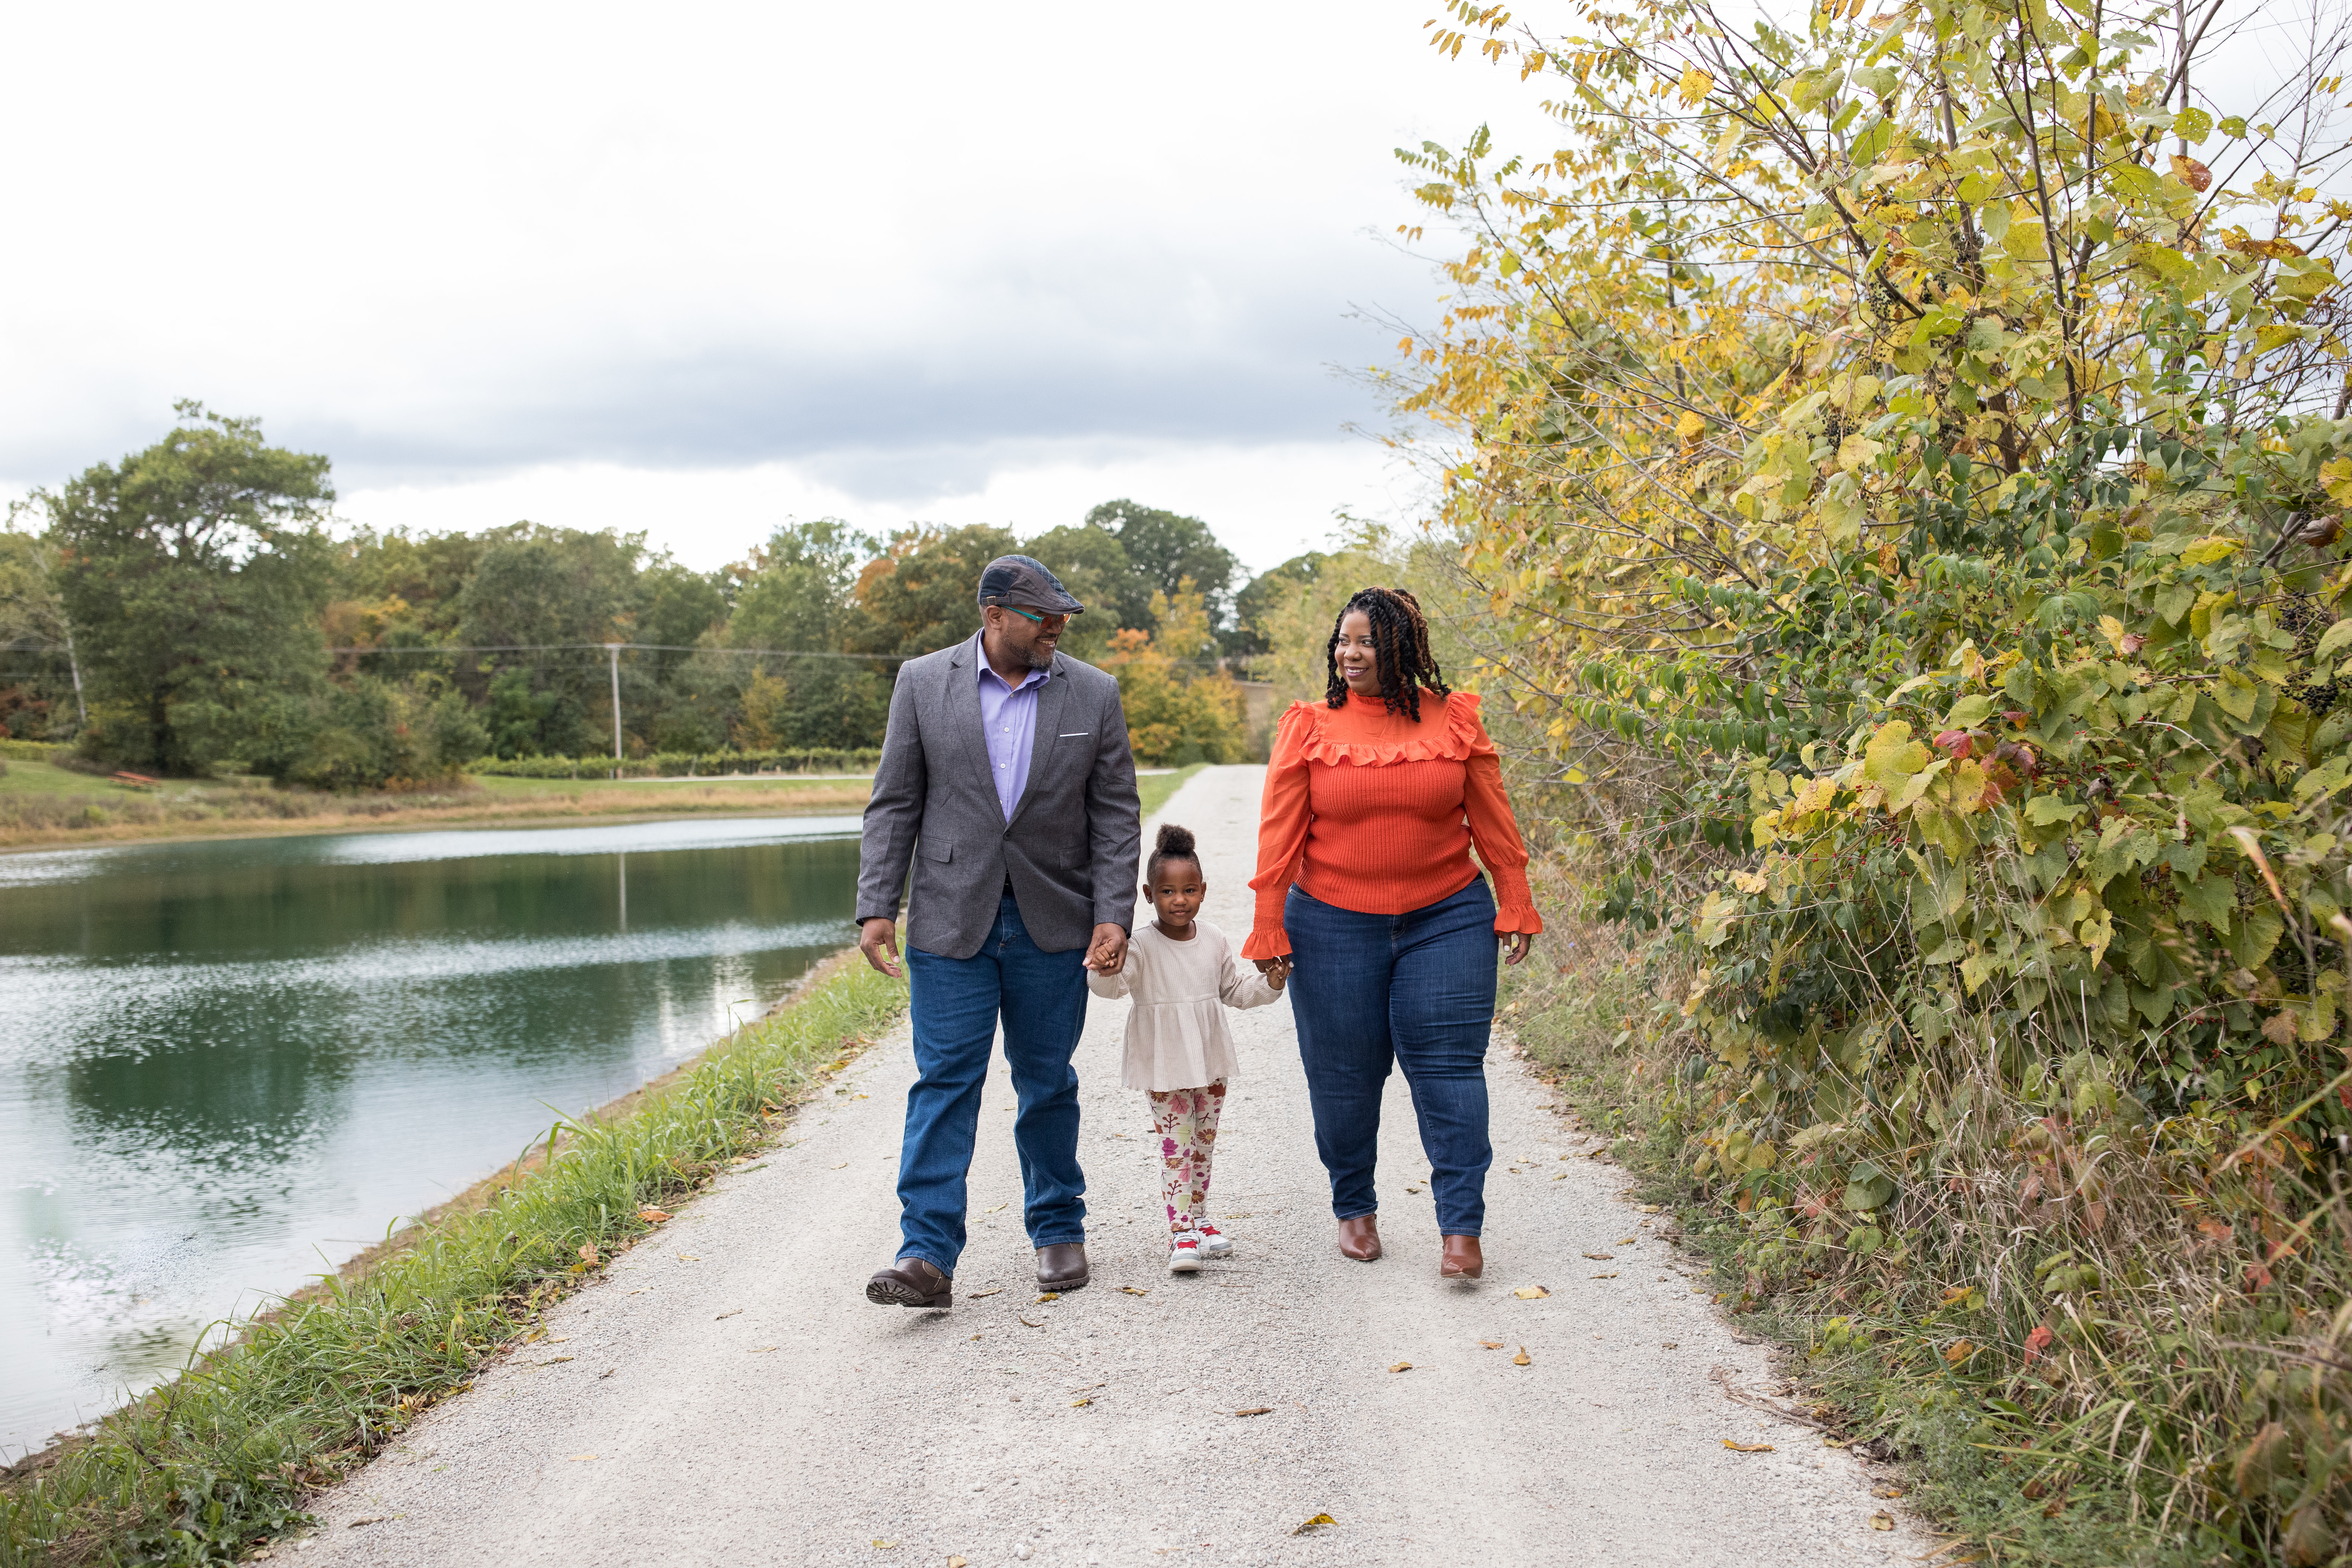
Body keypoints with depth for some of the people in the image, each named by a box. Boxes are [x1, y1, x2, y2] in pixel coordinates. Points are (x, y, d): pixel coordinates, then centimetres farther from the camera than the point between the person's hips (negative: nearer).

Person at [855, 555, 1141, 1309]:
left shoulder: (1093, 694, 2)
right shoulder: (923, 682, 1)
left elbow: (1116, 814, 2)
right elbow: (894, 803, 2)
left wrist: (1113, 915, -7)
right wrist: (877, 906, -6)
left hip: (1052, 922, 1)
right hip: (952, 920, -1)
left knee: (1048, 1084, 10)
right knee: (944, 1083, -4)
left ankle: (1058, 1228, 26)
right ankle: (928, 1257, -3)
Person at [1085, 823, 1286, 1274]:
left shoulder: (1214, 941, 3)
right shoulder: (1141, 946, -14)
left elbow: (1235, 989, 14)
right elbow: (1114, 984, -28)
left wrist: (1270, 983, -2)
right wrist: (1105, 970, -49)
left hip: (1211, 1062, 5)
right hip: (1165, 1067, -5)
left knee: (1204, 1144, 15)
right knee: (1176, 1147, -7)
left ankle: (1198, 1219, 29)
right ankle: (1181, 1234, -5)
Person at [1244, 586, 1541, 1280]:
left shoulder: (1454, 721, 1)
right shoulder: (1309, 728, -1)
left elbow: (1492, 821, 6)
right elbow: (1280, 834, -1)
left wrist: (1516, 905, 5)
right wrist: (1268, 929, -3)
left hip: (1446, 921, 0)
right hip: (1334, 928, 0)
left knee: (1448, 1065, -3)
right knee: (1344, 1074, 8)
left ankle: (1461, 1227, 3)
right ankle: (1355, 1209, 27)